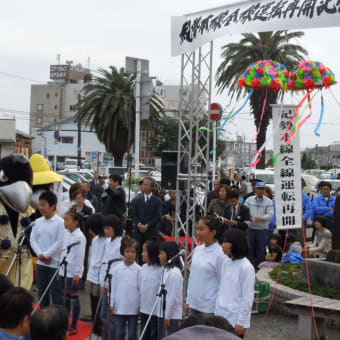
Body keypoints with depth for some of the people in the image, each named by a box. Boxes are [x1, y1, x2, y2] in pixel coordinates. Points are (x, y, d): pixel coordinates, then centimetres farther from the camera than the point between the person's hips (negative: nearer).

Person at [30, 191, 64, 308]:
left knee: (56, 293, 0)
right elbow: (32, 240, 4)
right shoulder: (38, 222, 6)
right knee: (42, 291, 13)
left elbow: (60, 243, -15)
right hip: (40, 263, 6)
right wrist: (40, 254, -10)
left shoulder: (60, 222, -11)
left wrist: (46, 255, -12)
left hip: (55, 263, -6)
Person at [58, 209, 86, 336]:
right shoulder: (66, 234, 9)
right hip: (64, 271, 7)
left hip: (73, 273, -7)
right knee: (66, 297, 13)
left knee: (74, 298, 0)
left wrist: (77, 273, -16)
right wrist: (60, 269, 15)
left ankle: (74, 327, 8)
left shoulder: (80, 237, -14)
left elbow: (80, 257, -15)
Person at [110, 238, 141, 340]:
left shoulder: (139, 270, -6)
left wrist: (140, 306, -4)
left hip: (133, 308, -2)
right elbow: (113, 287, 5)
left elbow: (141, 288, -3)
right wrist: (112, 304, 3)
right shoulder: (118, 269, 0)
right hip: (119, 307, 2)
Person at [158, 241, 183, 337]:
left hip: (172, 316, -9)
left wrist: (167, 317, -17)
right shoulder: (167, 270, 12)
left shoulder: (174, 273, -17)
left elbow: (173, 297, -19)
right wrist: (163, 316, 17)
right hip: (163, 315, 9)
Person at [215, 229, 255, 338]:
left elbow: (247, 299, -14)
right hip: (221, 318, 7)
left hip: (235, 321, -7)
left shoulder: (246, 267, -14)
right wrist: (217, 314, 13)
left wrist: (241, 322, -14)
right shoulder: (226, 264, 8)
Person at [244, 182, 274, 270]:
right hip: (250, 228, 1)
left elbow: (270, 214, -6)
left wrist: (261, 218, -23)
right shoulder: (249, 200, 8)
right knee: (249, 248, 2)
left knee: (261, 249, 3)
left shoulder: (268, 202, 3)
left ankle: (258, 268, 13)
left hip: (262, 229, -1)